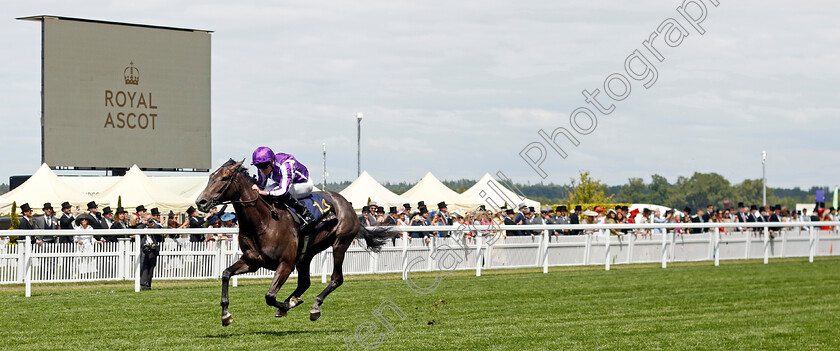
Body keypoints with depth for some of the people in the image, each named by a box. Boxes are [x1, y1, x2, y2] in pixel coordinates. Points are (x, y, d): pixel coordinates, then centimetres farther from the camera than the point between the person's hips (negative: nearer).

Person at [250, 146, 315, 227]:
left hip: (304, 183, -7)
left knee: (284, 194, -36)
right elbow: (261, 185, 0)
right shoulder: (264, 166, -15)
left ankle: (305, 213, -24)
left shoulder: (285, 165, -38)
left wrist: (263, 192, -48)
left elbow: (283, 190, -46)